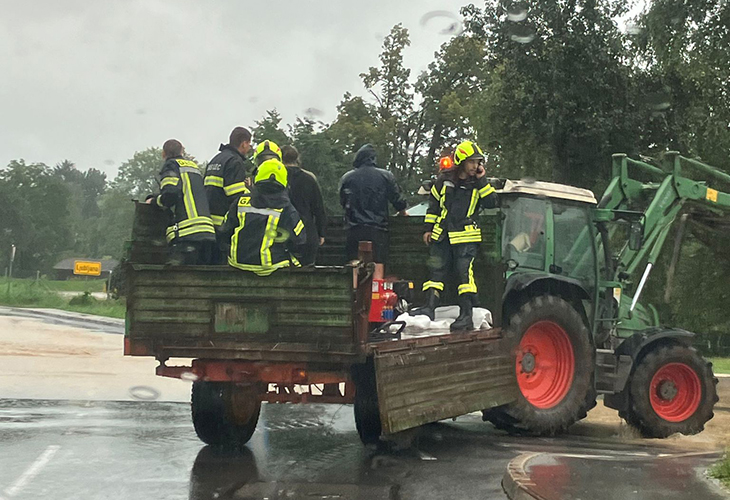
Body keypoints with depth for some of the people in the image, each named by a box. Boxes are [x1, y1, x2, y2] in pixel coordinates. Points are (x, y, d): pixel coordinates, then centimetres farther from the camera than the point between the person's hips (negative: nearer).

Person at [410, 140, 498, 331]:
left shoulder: (478, 183, 3)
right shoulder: (445, 179, 7)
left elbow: (491, 203, -9)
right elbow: (433, 203, 15)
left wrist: (482, 181, -12)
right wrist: (428, 228, 13)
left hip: (466, 238, -3)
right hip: (442, 236, 3)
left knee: (465, 272, -10)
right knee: (436, 270, 2)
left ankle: (466, 315, -11)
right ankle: (429, 308, 4)